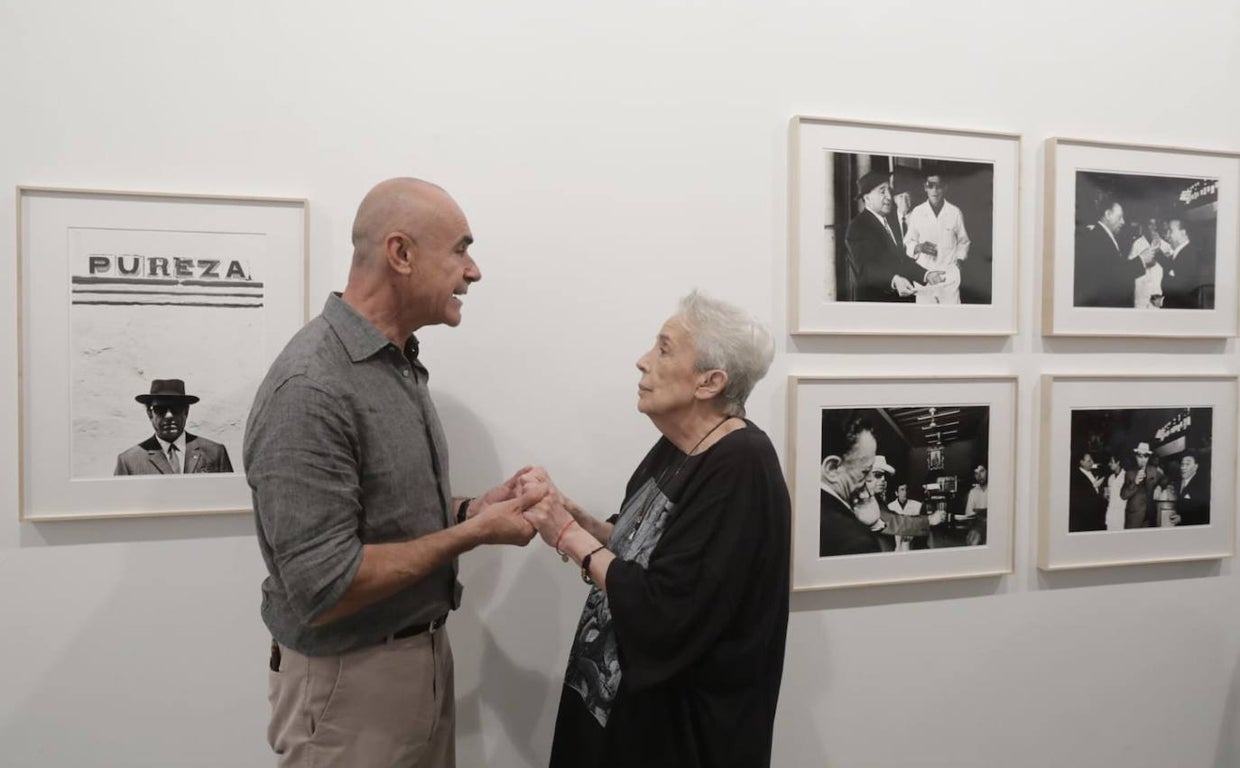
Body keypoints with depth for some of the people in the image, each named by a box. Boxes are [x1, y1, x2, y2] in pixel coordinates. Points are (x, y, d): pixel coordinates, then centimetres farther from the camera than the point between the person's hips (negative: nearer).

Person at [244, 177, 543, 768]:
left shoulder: (400, 363, 5)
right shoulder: (311, 388, -25)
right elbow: (323, 589, -26)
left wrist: (471, 509, -2)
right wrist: (471, 534, -20)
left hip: (426, 653, 8)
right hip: (350, 678, -8)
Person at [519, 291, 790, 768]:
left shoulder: (740, 471, -26)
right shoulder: (677, 447, 1)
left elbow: (662, 615, -29)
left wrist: (570, 536, -20)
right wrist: (569, 515, -8)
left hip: (686, 722, -7)